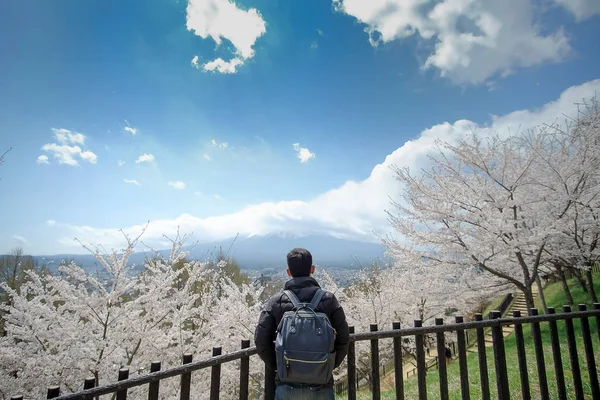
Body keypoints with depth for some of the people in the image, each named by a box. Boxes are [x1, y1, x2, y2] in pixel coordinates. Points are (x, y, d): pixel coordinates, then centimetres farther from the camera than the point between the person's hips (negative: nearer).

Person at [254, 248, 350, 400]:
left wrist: (276, 365, 8)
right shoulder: (328, 299, -6)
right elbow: (343, 339, -4)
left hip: (287, 385, 0)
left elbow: (260, 339, -6)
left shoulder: (276, 301, -6)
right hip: (321, 386, 0)